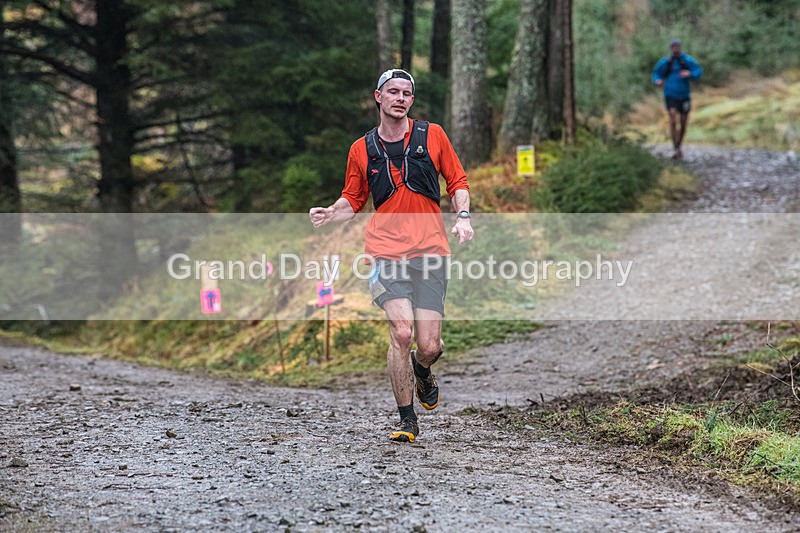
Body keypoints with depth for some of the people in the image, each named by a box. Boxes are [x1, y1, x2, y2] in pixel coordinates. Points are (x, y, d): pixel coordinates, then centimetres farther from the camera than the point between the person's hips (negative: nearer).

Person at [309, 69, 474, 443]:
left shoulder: (432, 135, 7)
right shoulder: (362, 149, 9)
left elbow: (457, 182, 15)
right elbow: (353, 201, 18)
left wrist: (462, 216, -3)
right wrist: (328, 214, -2)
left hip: (430, 250, 0)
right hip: (385, 251, 0)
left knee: (429, 346, -6)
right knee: (401, 332, -18)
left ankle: (421, 370, 34)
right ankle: (407, 419, -2)